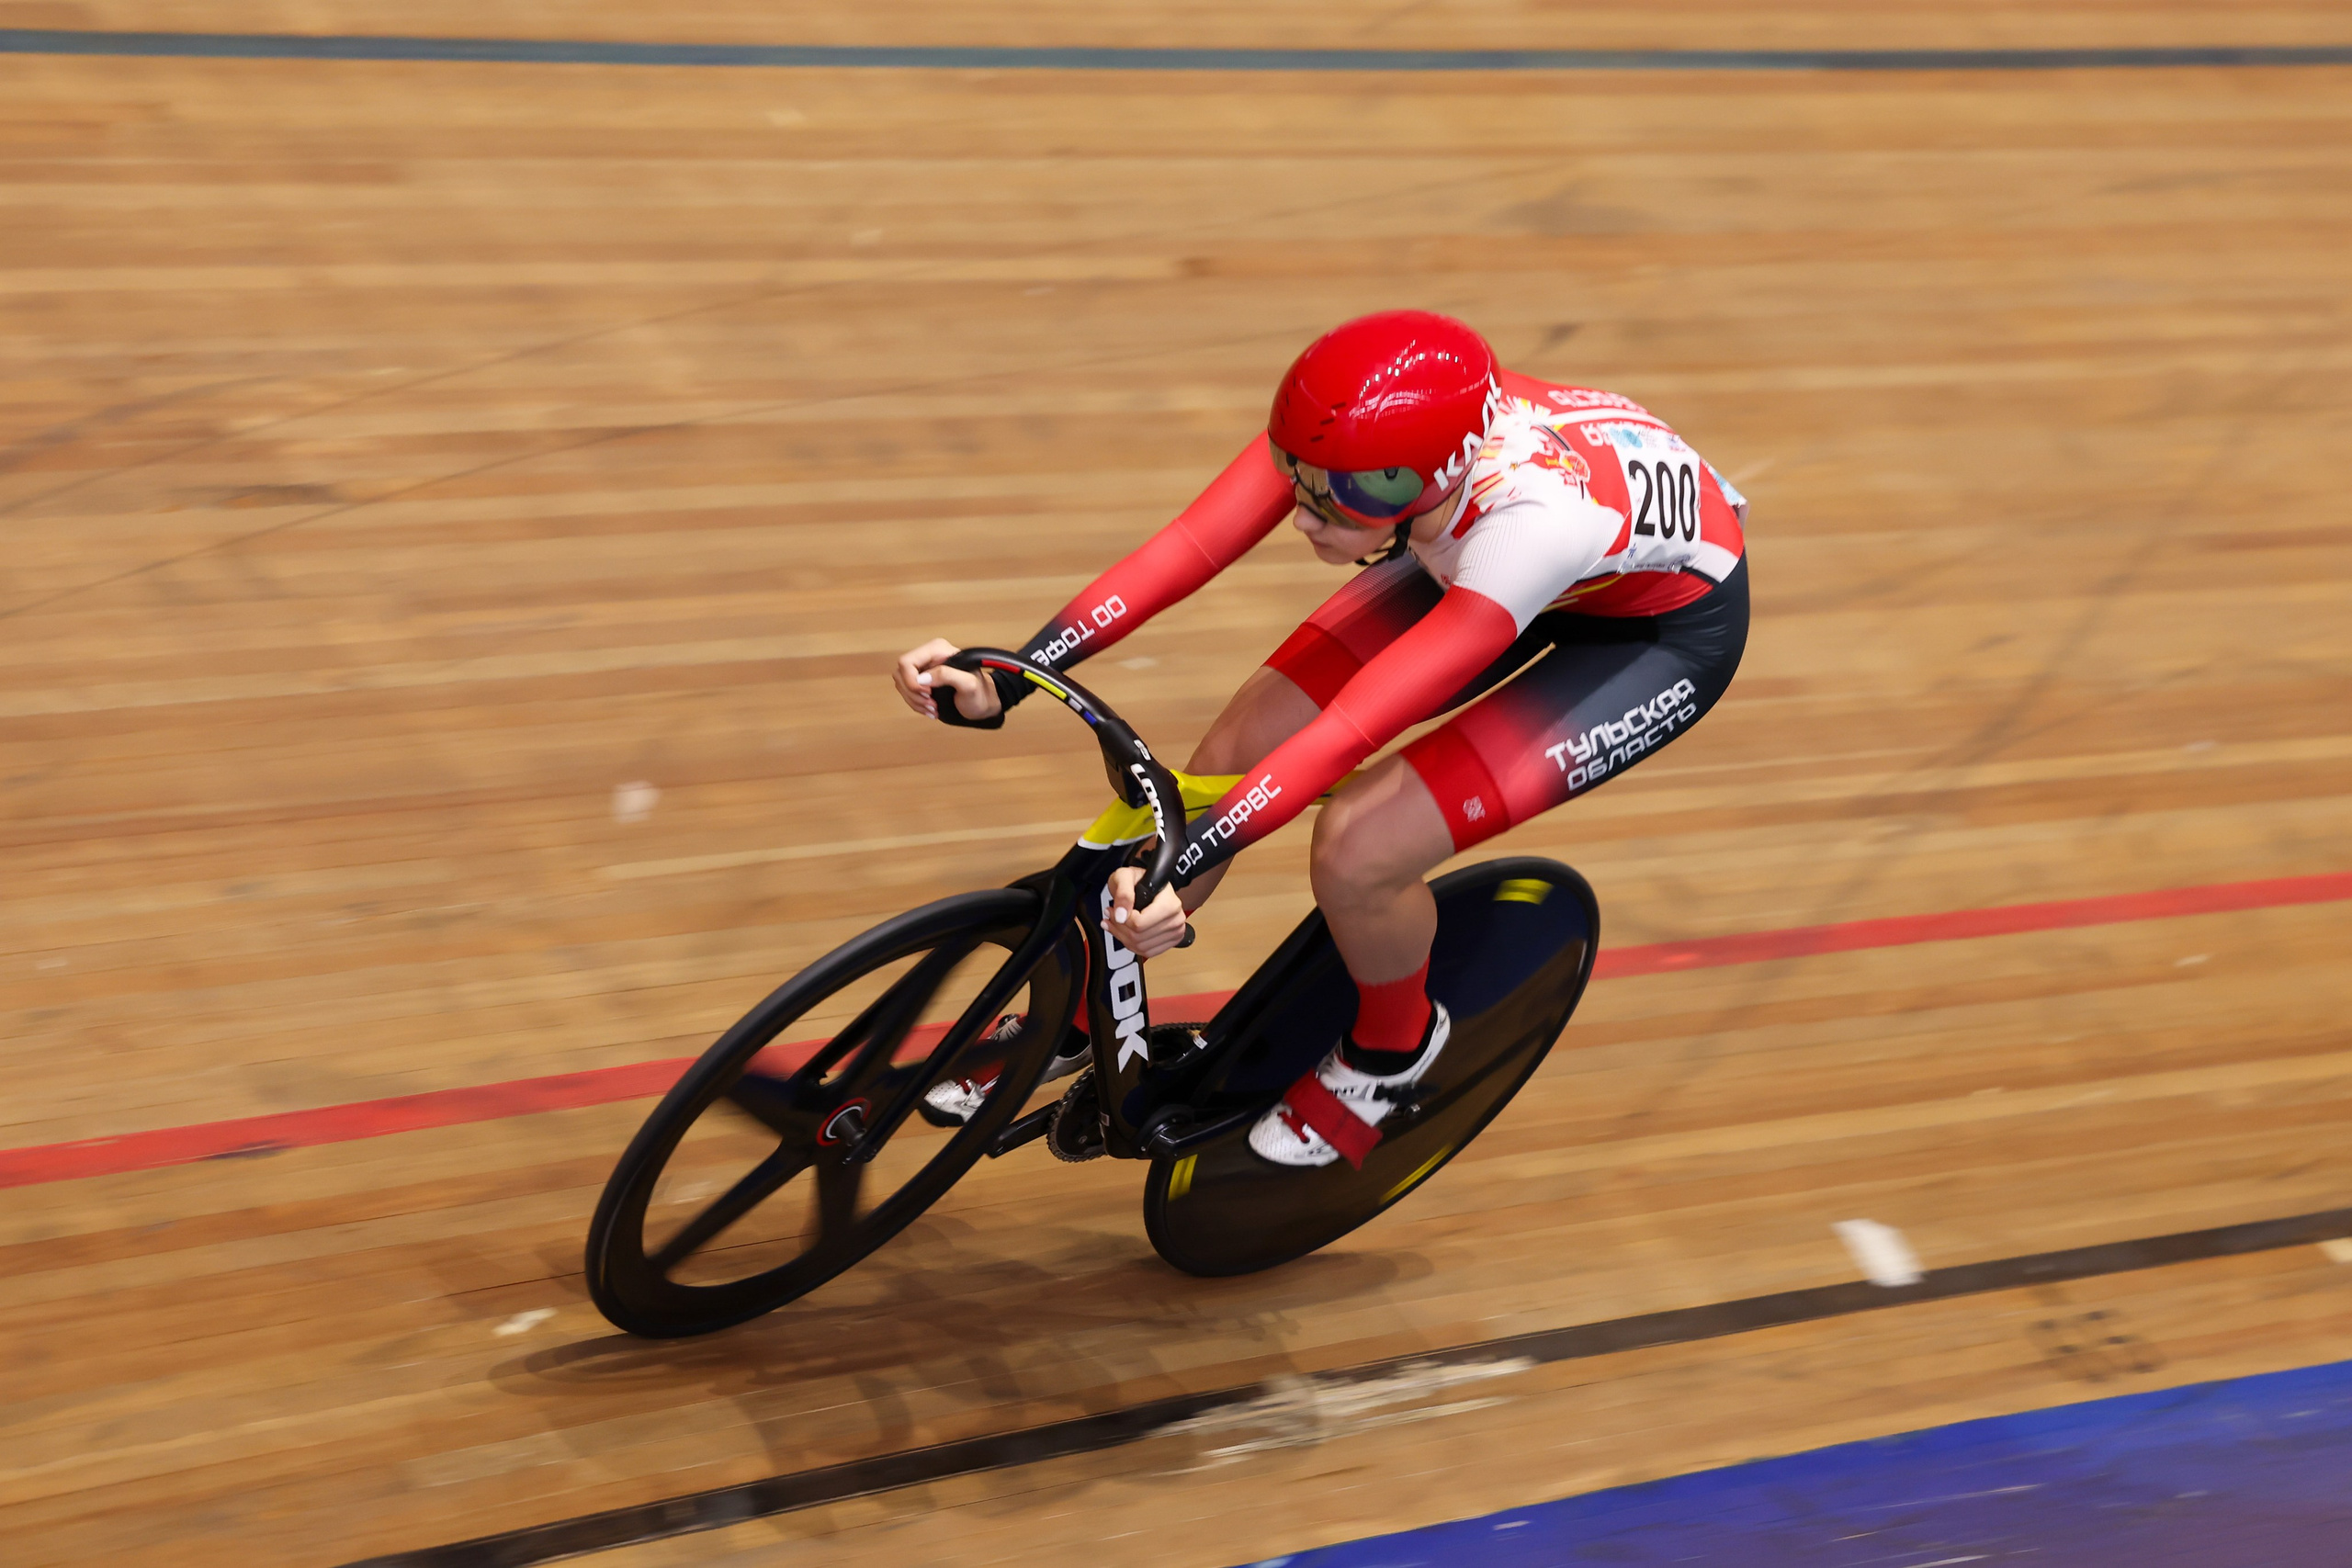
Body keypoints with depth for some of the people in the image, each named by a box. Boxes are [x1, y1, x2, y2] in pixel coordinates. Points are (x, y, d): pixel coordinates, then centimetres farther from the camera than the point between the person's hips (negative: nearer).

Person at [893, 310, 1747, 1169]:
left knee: (1357, 850, -21)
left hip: (1667, 626, -6)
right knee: (1231, 756, -6)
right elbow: (1186, 548, -30)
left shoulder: (1533, 520, -44)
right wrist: (1004, 682, -38)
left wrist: (1177, 861, -47)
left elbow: (1349, 732, -44)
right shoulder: (1341, 430, -29)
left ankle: (1392, 1050, 12)